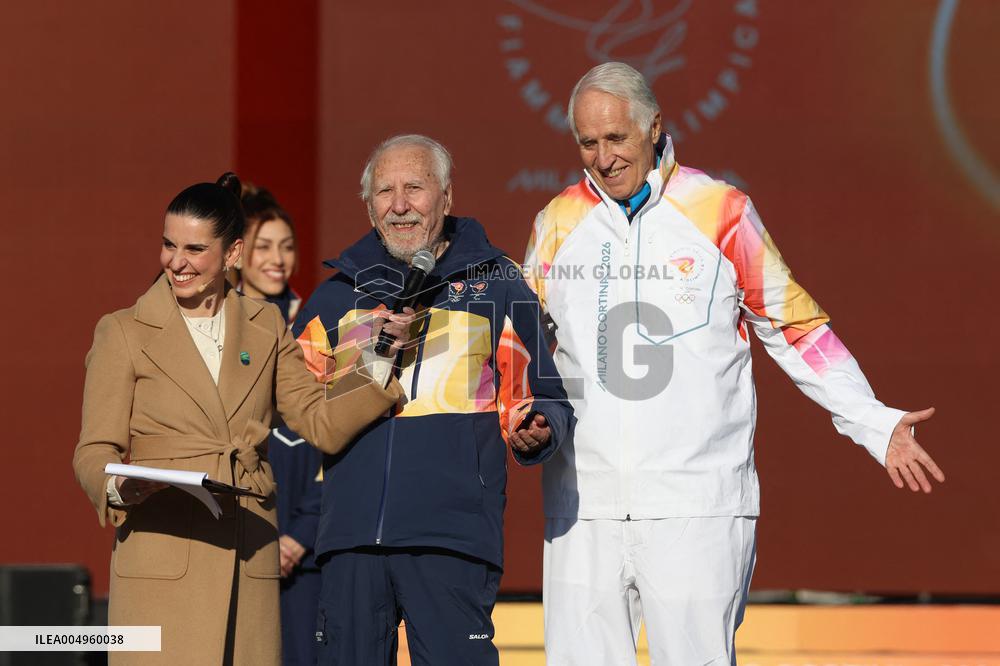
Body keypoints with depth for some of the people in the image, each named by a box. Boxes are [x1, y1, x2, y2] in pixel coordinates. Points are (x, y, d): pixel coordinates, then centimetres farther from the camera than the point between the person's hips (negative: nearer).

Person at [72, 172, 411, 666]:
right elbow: (94, 452, 2)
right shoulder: (123, 333, 5)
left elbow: (321, 423, 8)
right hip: (160, 563, -3)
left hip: (248, 565, 3)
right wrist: (118, 488, -20)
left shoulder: (264, 328, 14)